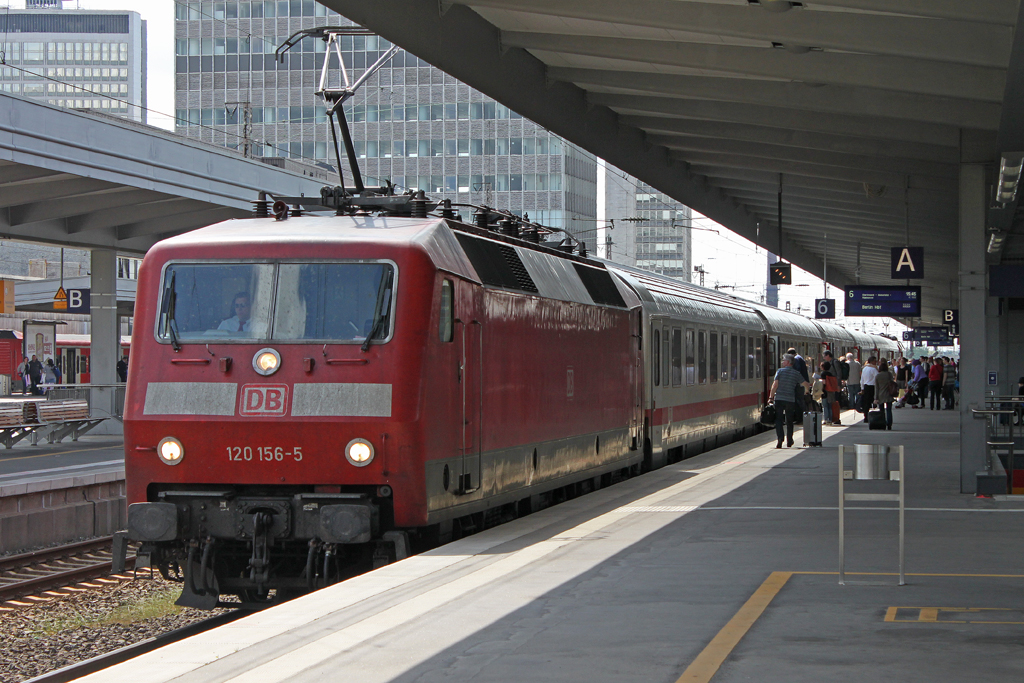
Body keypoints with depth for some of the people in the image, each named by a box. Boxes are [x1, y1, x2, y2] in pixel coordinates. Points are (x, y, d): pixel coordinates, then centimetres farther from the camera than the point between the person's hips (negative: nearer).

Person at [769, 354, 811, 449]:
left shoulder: (780, 371, 0)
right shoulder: (796, 373, 6)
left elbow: (775, 385, -7)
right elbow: (806, 385, 9)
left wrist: (771, 397, -3)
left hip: (779, 398, -2)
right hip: (791, 400, 2)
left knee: (778, 419, -4)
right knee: (789, 421, 15)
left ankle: (780, 439, -23)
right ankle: (789, 441, 23)